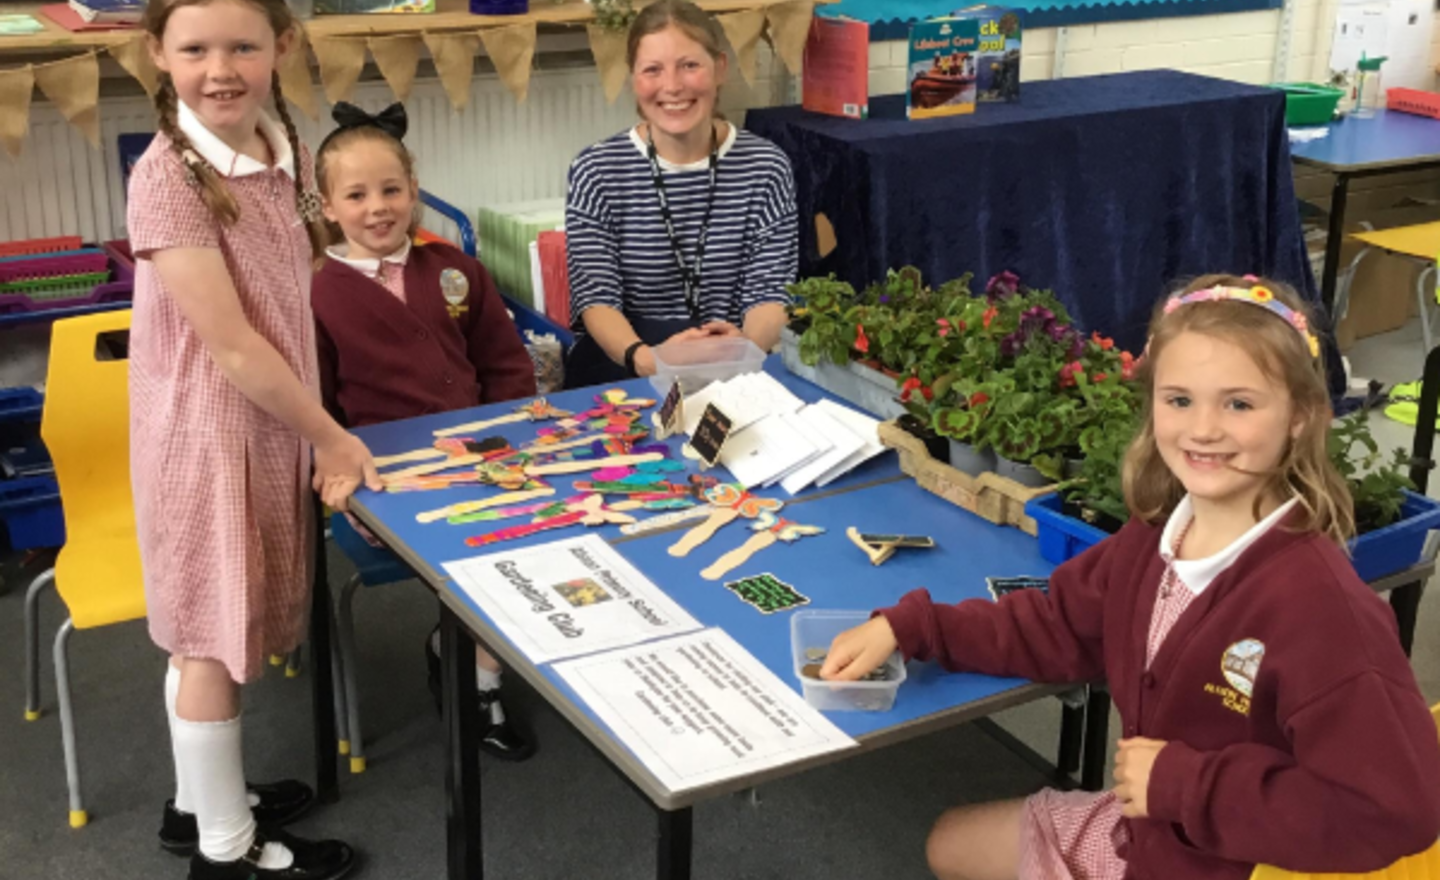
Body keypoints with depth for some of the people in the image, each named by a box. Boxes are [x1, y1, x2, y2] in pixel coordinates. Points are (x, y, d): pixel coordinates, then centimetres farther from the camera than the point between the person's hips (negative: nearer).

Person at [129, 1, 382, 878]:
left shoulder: (286, 149, 1)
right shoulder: (168, 178, -21)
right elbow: (232, 347, -21)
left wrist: (317, 431, 6)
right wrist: (331, 435, -11)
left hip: (275, 423, 7)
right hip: (209, 433, -7)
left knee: (216, 626, 20)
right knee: (212, 634, 6)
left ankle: (201, 801, 37)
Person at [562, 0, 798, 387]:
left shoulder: (765, 166, 2)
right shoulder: (597, 169, -1)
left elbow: (770, 292, -3)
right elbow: (597, 298, -8)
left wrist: (744, 345, -28)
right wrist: (644, 358, -31)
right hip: (621, 364, -1)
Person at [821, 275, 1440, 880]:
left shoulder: (1315, 599, -31)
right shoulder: (1155, 536, -5)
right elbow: (1056, 627, 10)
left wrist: (1183, 781, -26)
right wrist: (909, 628, -3)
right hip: (1146, 828, 8)